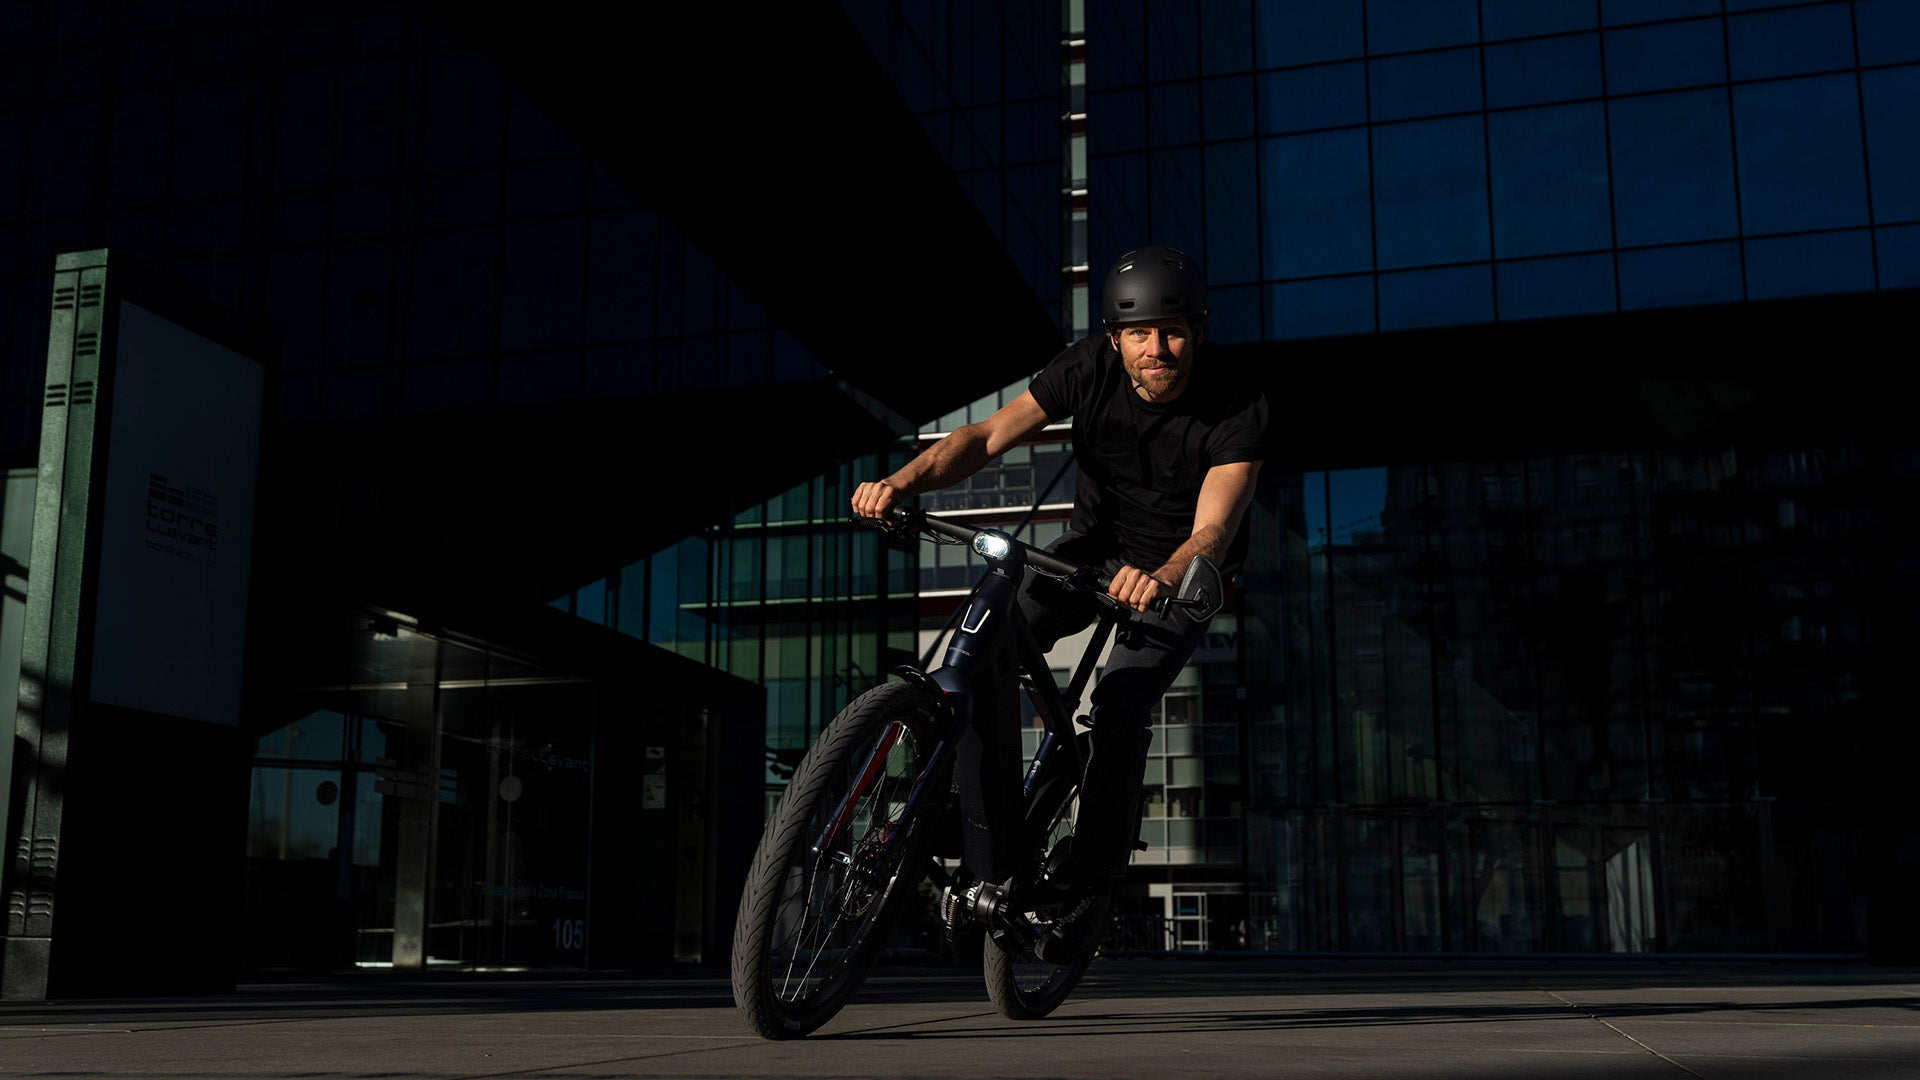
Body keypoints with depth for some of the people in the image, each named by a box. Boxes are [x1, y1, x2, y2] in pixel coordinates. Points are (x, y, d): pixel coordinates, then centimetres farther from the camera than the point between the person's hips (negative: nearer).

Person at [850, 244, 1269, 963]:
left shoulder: (1238, 415, -25)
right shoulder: (1091, 368, -18)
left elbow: (1211, 532, -36)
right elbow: (988, 436, -22)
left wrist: (1162, 579, -59)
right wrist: (904, 481, -40)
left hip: (1178, 577, -3)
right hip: (1095, 545, 3)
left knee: (1121, 701, -27)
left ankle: (1091, 886, -10)